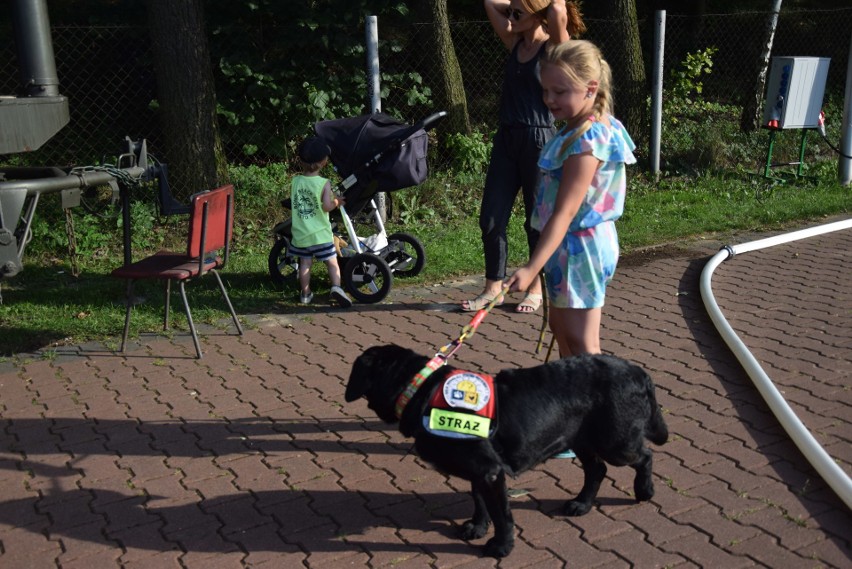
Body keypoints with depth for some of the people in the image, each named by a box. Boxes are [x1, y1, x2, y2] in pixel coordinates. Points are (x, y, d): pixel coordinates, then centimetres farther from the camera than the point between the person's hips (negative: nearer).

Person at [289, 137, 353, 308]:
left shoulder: (295, 181, 0)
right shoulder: (324, 183, -12)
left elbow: (293, 203, 10)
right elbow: (326, 206, -20)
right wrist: (336, 202, -2)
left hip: (300, 234, 4)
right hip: (320, 234, -4)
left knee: (305, 263, 14)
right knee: (332, 262, 3)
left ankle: (305, 293, 21)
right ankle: (336, 287, -16)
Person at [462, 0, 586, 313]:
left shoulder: (554, 48, -8)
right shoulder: (515, 42, 9)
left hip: (540, 141, -6)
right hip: (506, 138, 6)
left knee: (536, 220, 6)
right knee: (491, 218, 5)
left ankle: (537, 288, 23)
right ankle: (493, 287, 18)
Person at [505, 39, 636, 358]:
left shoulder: (585, 141, -25)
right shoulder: (588, 127, 4)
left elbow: (564, 213, -29)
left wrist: (531, 268, -33)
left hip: (579, 248, -10)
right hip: (570, 246, 10)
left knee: (581, 344, 0)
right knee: (560, 328, 24)